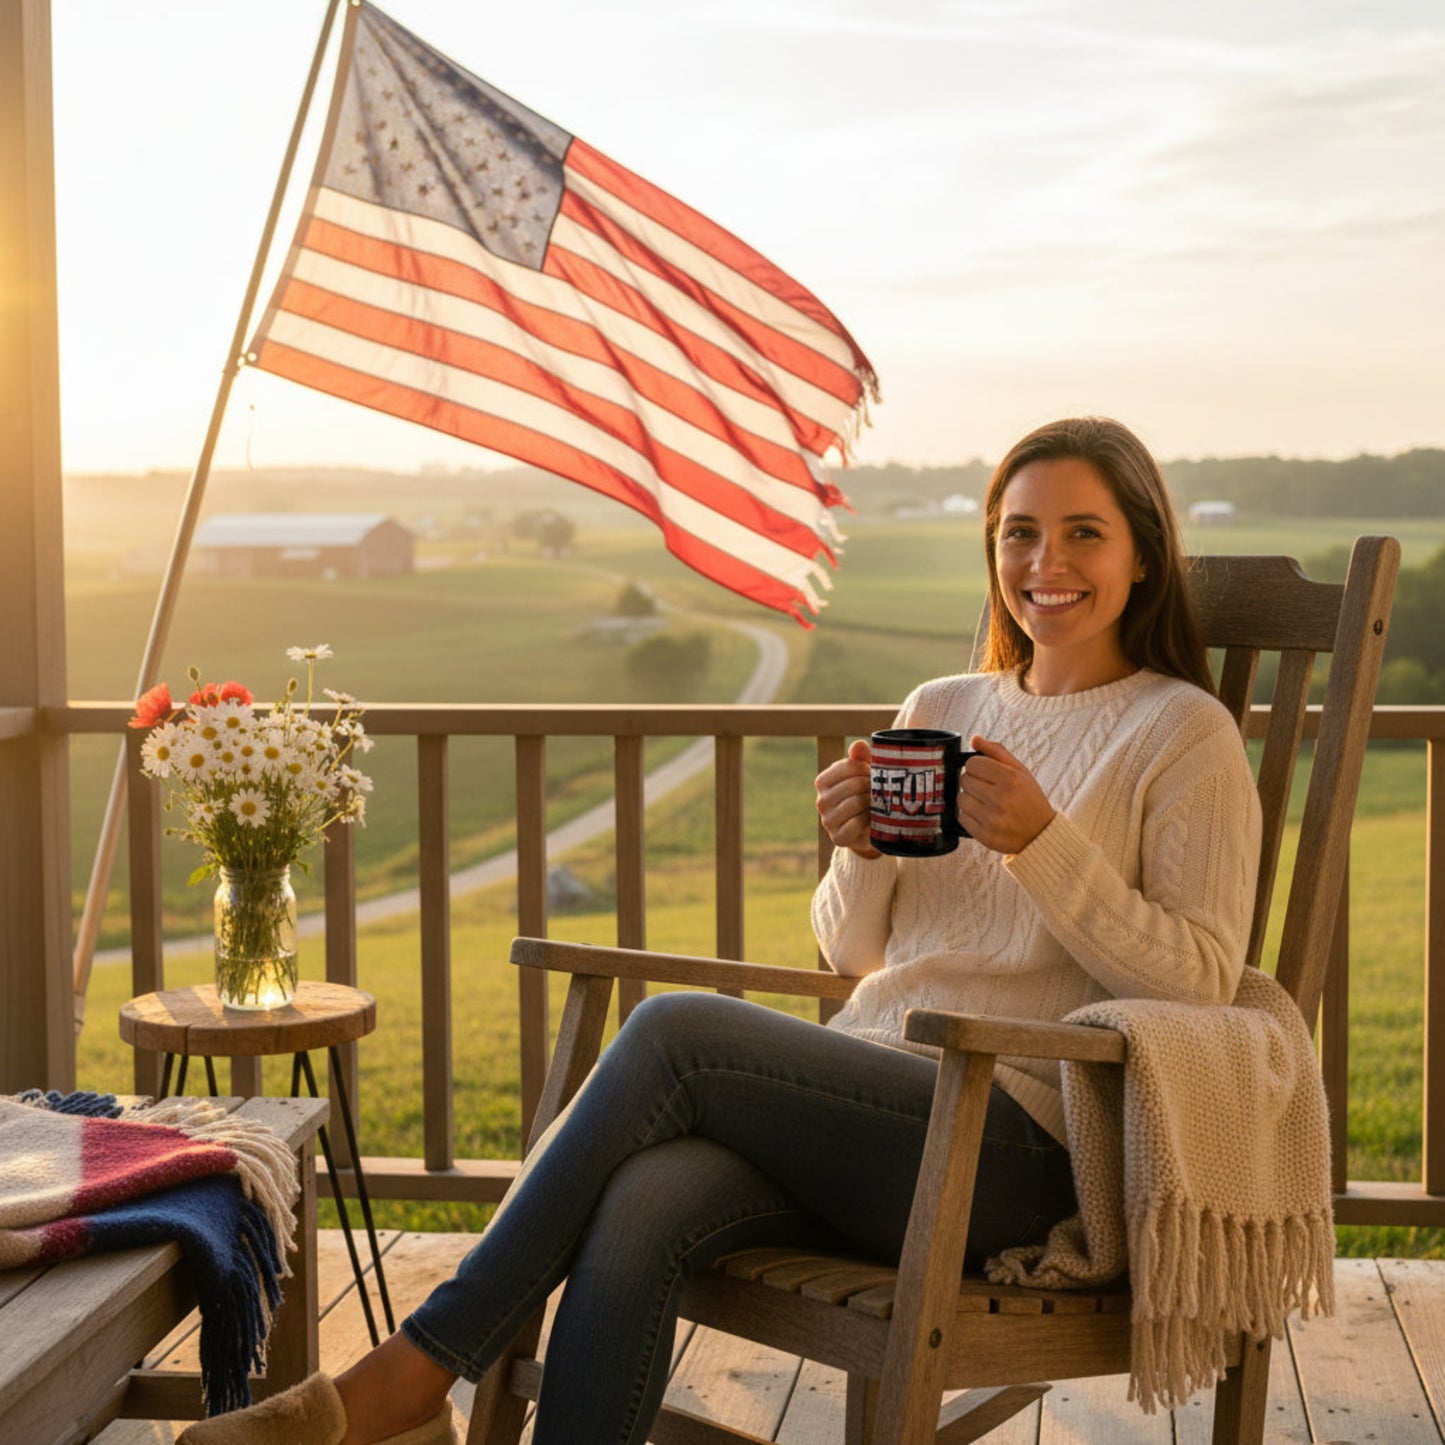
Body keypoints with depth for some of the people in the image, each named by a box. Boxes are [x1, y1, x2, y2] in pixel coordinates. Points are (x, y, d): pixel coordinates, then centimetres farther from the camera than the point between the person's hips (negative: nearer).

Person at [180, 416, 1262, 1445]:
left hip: (1016, 1148, -5)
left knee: (676, 1028, -25)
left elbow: (1201, 981, -6)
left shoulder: (1186, 734, 2)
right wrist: (863, 851, -2)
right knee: (636, 1215, -26)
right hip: (868, 1110, 5)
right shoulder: (940, 710, 19)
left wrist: (1043, 841, -16)